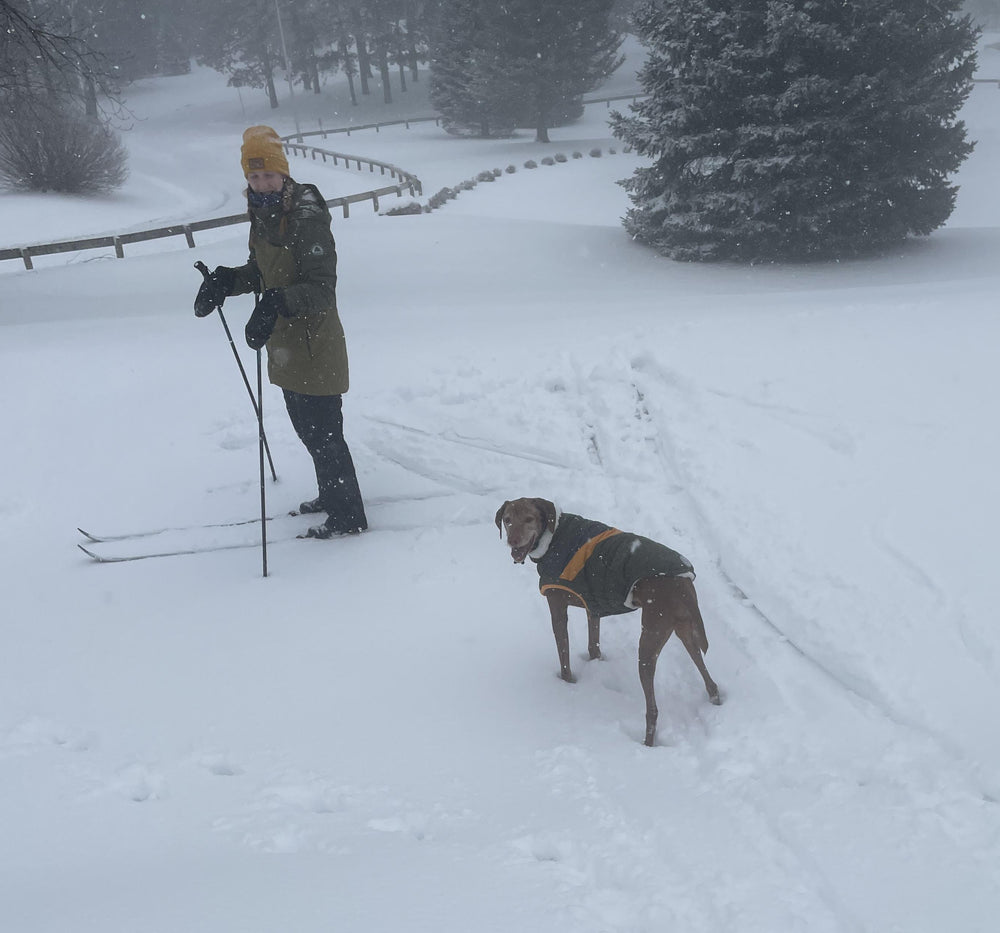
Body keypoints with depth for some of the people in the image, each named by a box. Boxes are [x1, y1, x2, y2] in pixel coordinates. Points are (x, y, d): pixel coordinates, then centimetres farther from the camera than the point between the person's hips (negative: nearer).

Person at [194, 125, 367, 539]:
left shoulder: (307, 220, -21)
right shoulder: (263, 214, 7)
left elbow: (321, 290, -27)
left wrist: (275, 302, -41)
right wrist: (225, 279, 2)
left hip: (314, 345, -9)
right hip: (286, 344, 9)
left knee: (323, 433, 0)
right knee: (307, 429, 22)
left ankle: (347, 516, 14)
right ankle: (332, 495, 41)